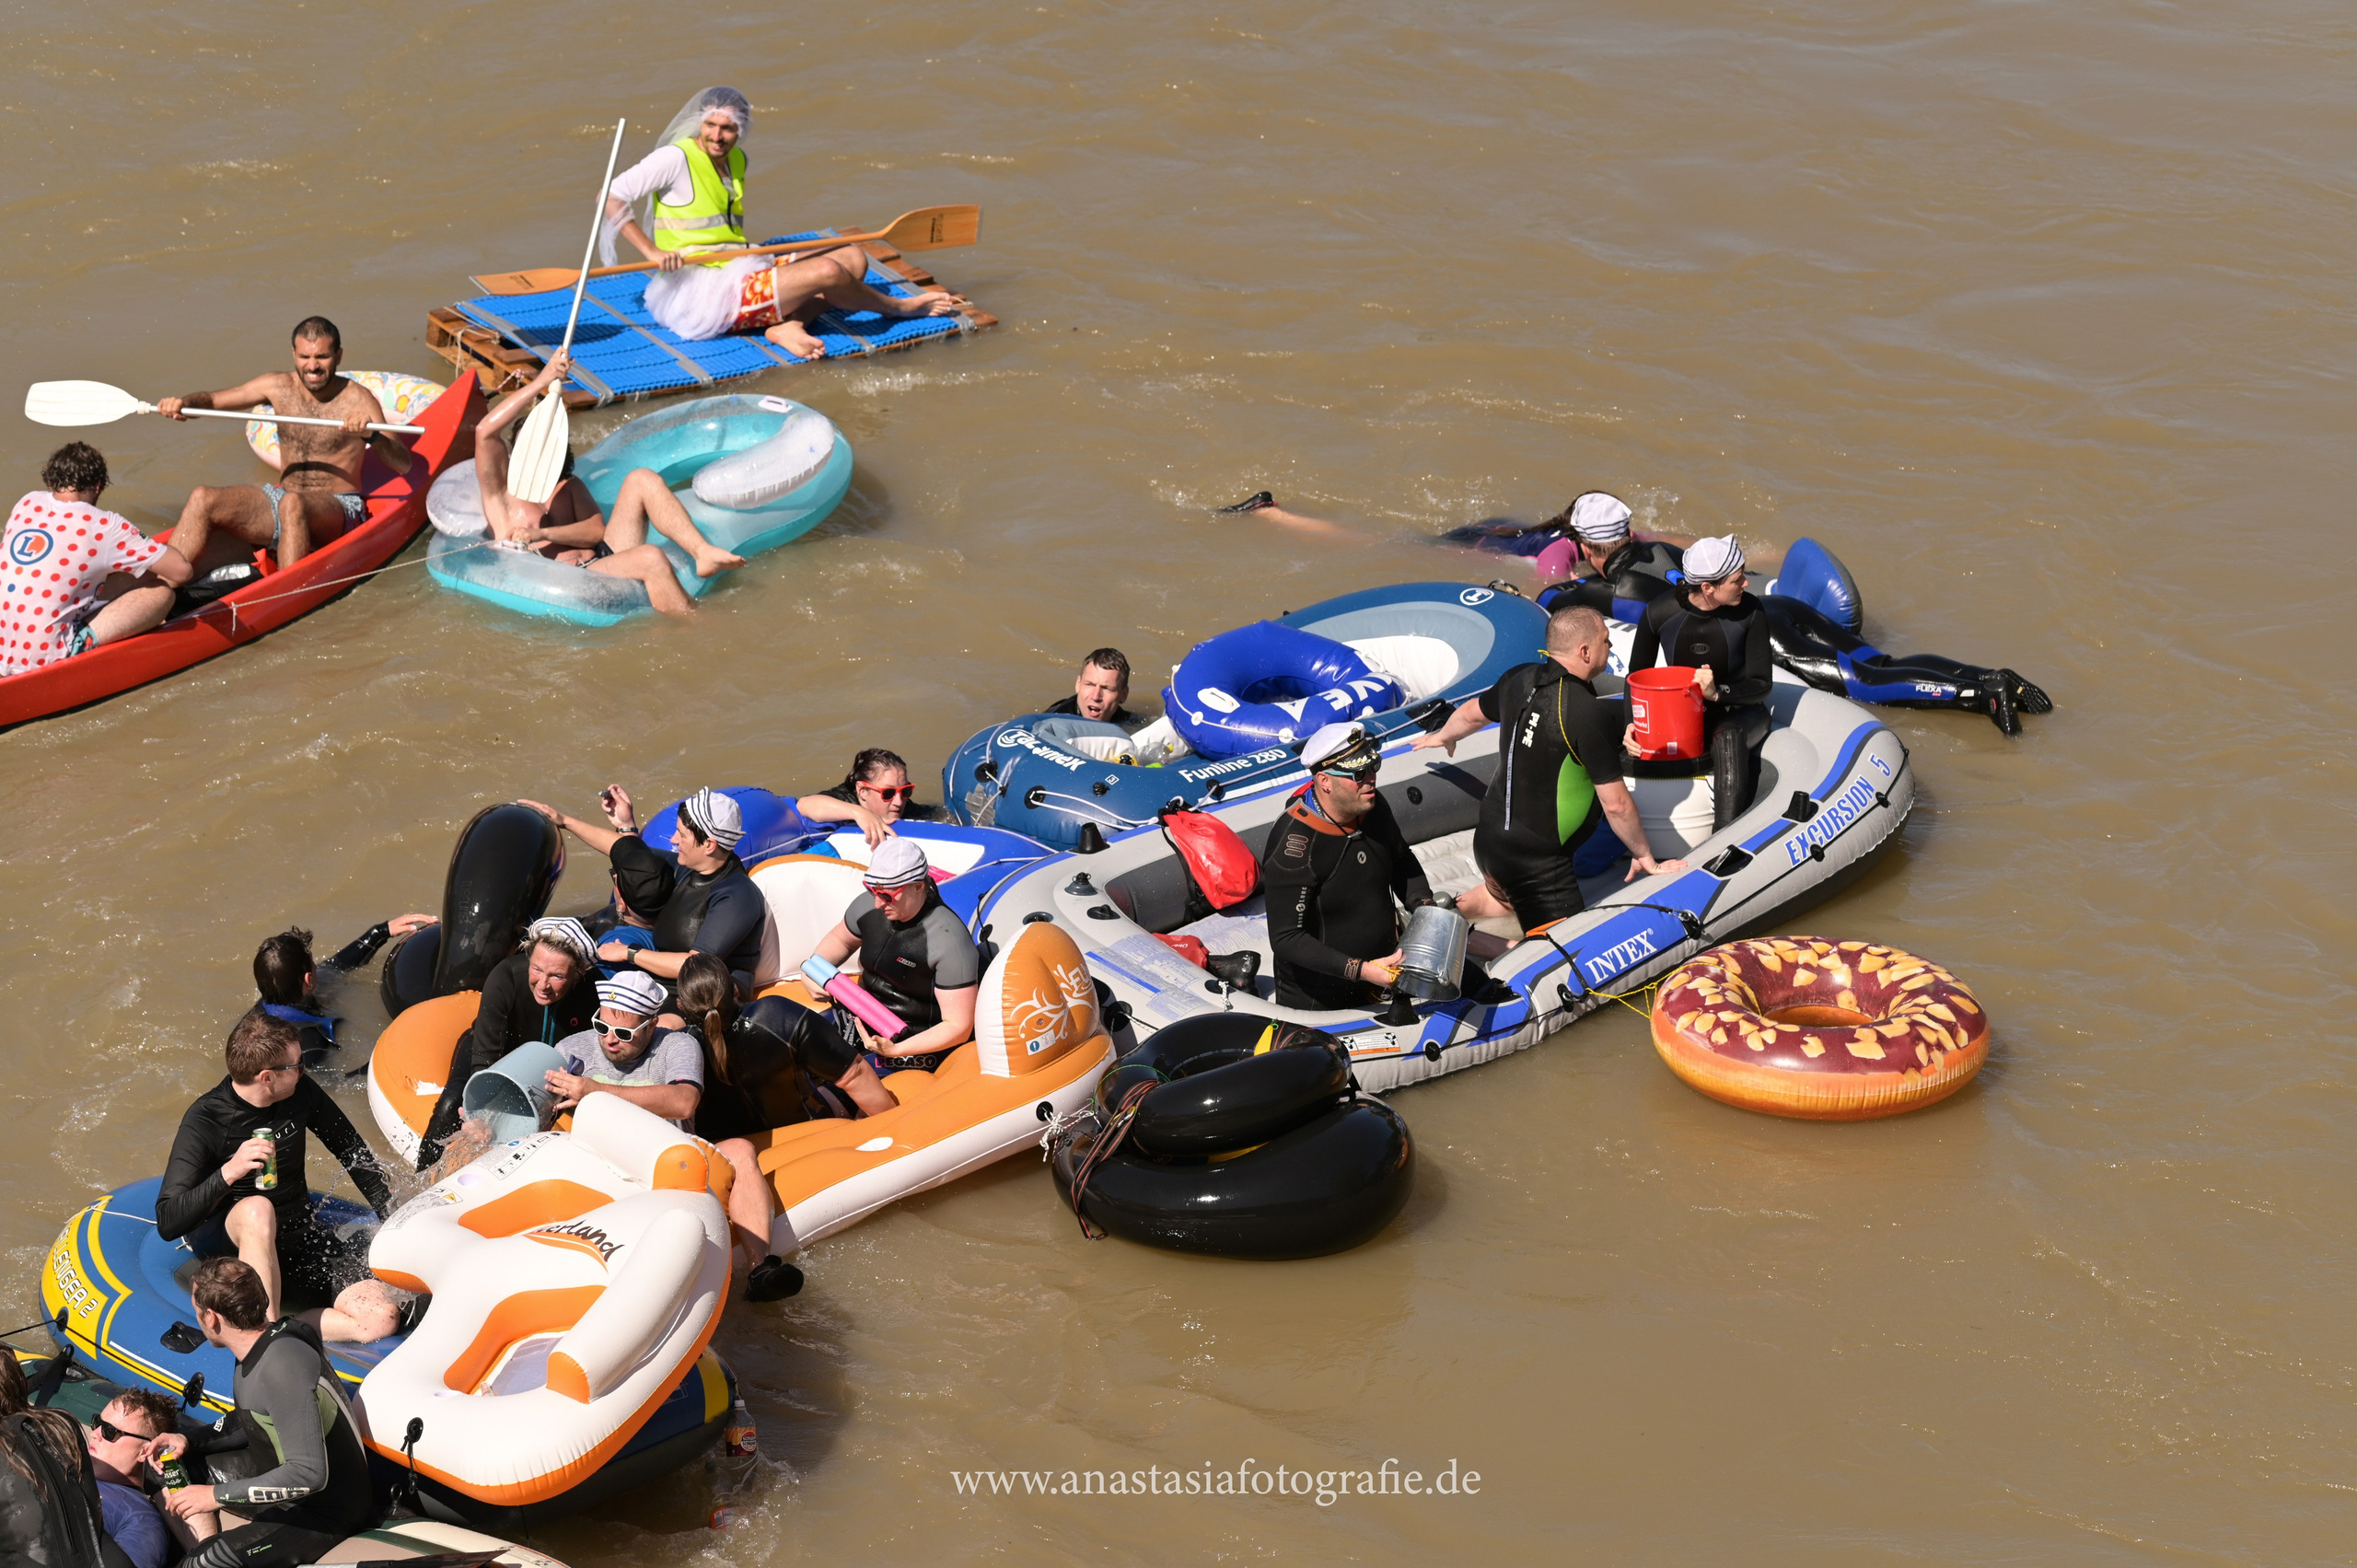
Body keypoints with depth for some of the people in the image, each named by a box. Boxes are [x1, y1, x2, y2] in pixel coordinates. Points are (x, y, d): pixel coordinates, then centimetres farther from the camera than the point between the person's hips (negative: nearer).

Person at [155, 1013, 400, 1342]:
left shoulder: (301, 1093, -5)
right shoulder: (204, 1121, -19)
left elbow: (354, 1153, 12)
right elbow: (167, 1223, -26)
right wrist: (228, 1173, -39)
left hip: (298, 1234, 5)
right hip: (226, 1238, -5)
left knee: (383, 1318, -20)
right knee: (257, 1208, -43)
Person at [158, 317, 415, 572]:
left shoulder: (356, 399, -7)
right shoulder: (279, 386, 6)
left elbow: (403, 465, -17)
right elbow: (209, 400, 13)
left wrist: (371, 435, -37)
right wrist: (183, 404, -10)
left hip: (339, 511, -5)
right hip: (281, 499, 5)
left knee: (292, 505, -38)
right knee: (202, 499, -17)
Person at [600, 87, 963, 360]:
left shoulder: (736, 161, 14)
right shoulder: (675, 158, -10)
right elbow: (611, 197, -14)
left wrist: (752, 255, 9)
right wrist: (651, 251, -22)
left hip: (741, 270, 9)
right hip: (703, 291, -9)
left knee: (853, 258, 0)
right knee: (826, 271, -24)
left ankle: (788, 324, -21)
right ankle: (896, 306, 5)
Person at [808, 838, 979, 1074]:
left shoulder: (949, 941, -27)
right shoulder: (869, 905, -8)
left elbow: (958, 1027, -24)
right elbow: (840, 939, 18)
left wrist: (895, 1050, -33)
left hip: (919, 1045, -7)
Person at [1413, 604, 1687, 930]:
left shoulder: (1520, 680, -3)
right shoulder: (1589, 714, -24)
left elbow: (1472, 713, 19)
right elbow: (1615, 804, -20)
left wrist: (1443, 737, 41)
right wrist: (1644, 856, -4)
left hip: (1488, 837, 9)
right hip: (1537, 862, -8)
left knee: (1503, 897, 36)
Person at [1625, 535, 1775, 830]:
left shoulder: (1750, 612, -12)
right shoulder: (1659, 613, -10)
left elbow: (1762, 685, -12)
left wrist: (1718, 692, -33)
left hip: (1738, 712, -3)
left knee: (1728, 738, -39)